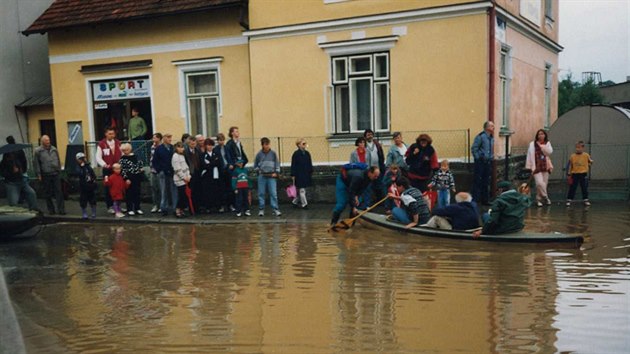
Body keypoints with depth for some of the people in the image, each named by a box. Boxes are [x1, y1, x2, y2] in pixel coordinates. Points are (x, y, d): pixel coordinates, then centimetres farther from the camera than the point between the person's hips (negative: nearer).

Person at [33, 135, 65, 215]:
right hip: (45, 176, -2)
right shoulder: (38, 151, 0)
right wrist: (39, 174, -5)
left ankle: (61, 209, -2)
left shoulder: (54, 149, 12)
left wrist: (59, 170, 13)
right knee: (48, 194, 6)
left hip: (55, 174, 2)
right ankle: (51, 210, 16)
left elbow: (58, 161, 20)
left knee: (58, 192, -3)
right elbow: (36, 164, -1)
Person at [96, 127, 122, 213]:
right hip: (107, 170, -3)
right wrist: (104, 164, -19)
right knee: (108, 188, 1)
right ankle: (109, 207, 9)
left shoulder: (118, 143, 9)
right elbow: (98, 157, -4)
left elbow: (122, 155, 12)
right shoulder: (101, 144, -3)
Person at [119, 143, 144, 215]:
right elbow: (122, 170, -11)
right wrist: (126, 179, -16)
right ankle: (130, 209, 8)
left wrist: (141, 170, 4)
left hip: (137, 177, 5)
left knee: (137, 193, 9)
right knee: (129, 194, 0)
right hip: (129, 178, -5)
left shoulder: (134, 156, 8)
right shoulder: (122, 159, -7)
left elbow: (140, 163, 20)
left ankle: (137, 208, 18)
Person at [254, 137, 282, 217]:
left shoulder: (273, 153, 0)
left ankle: (275, 209, -2)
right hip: (262, 176, 1)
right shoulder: (259, 154, 1)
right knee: (261, 193, 4)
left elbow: (277, 163, 6)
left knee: (273, 193, -6)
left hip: (271, 176, -1)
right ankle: (261, 209, 12)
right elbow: (255, 165, 12)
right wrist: (259, 171, 1)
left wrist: (276, 172, -3)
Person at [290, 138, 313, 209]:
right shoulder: (296, 154, -8)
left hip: (306, 174, 6)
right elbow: (293, 165, -8)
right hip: (299, 175, -6)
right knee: (302, 190, -3)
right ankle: (304, 204, 3)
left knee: (300, 190, 12)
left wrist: (311, 172, 12)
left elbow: (310, 164, 15)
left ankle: (295, 201, 26)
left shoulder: (307, 153, 8)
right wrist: (293, 175, -11)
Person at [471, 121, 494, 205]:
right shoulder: (480, 136, -14)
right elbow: (474, 148, -16)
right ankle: (475, 200, 0)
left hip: (488, 162, 8)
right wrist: (478, 158, -13)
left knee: (486, 182, 13)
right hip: (480, 162, -8)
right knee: (477, 182, -4)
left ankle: (484, 200, 21)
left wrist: (492, 157, 14)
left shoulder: (492, 137, 11)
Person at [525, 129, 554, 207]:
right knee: (540, 183, -17)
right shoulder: (532, 144, 0)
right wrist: (530, 167, -5)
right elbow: (530, 155, -1)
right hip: (536, 167, -3)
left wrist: (541, 145, -11)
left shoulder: (547, 143, 10)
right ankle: (545, 197, 3)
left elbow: (550, 151, -8)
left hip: (545, 167, 3)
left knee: (544, 184, 4)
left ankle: (539, 199, 18)